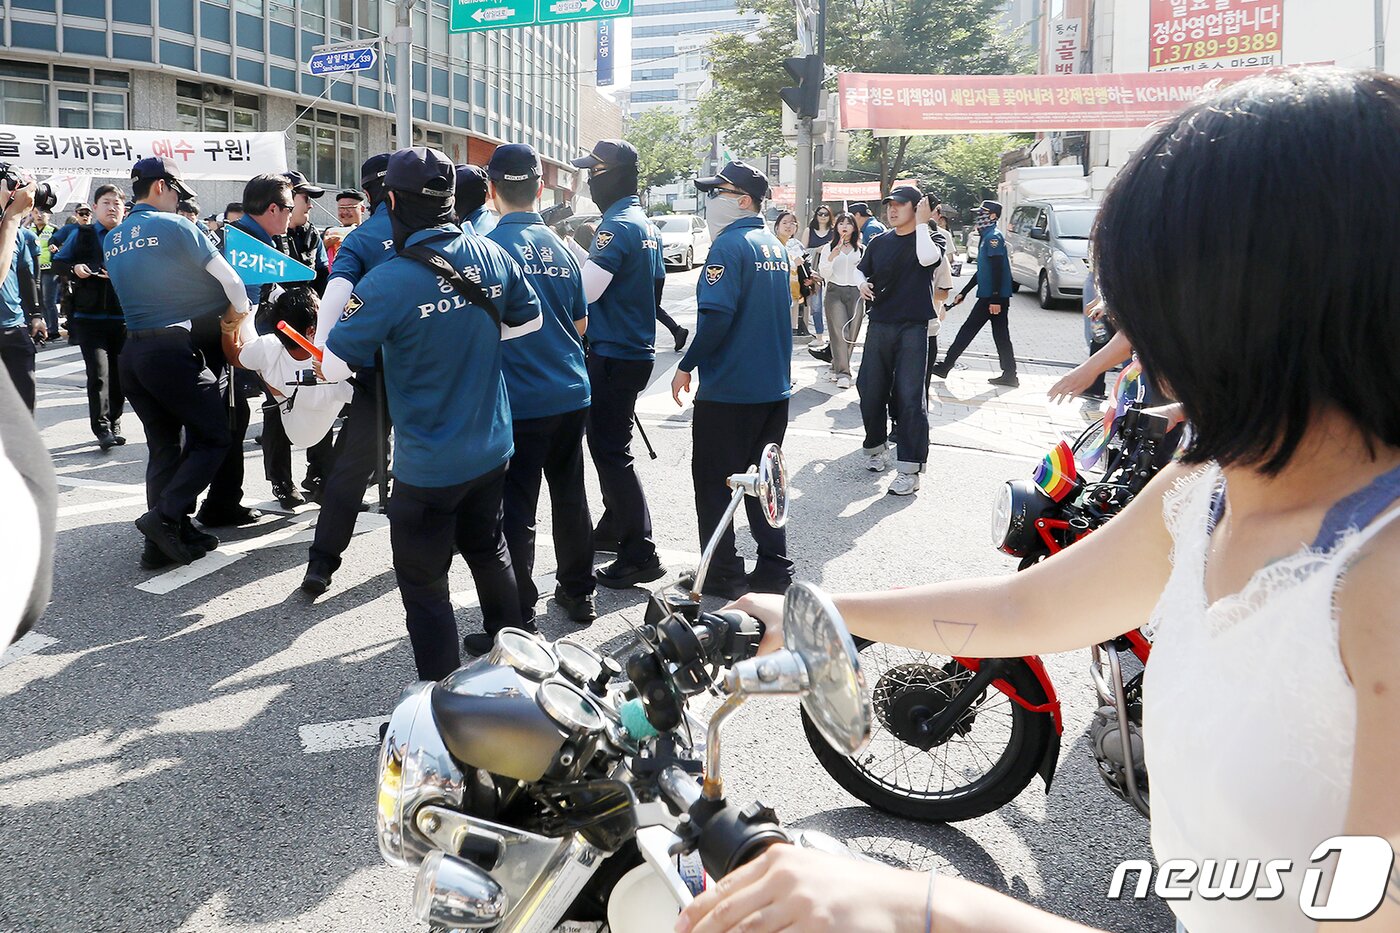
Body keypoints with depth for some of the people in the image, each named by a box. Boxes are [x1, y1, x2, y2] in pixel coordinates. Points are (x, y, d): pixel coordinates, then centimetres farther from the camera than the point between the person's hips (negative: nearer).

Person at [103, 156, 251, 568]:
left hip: (132, 351, 8)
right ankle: (166, 515, -11)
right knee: (213, 437, 2)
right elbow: (230, 280, -5)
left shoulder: (112, 239, 16)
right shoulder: (174, 226, -6)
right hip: (172, 349, -7)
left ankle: (163, 542, 13)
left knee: (164, 447, 13)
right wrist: (237, 312, 15)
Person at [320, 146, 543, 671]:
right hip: (492, 448, 6)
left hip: (428, 465, -6)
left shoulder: (389, 282, -22)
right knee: (489, 549, 26)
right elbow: (529, 319, 10)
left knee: (423, 581, 9)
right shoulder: (493, 256, -6)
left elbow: (334, 366, -16)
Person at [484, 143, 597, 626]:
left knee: (517, 509, 4)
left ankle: (520, 610, 12)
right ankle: (578, 591, 29)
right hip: (571, 393, 6)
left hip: (520, 401, -5)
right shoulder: (559, 247, 6)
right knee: (570, 495, 17)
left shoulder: (490, 247, -11)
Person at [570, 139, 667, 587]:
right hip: (636, 349, 10)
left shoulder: (616, 227, -17)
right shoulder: (647, 226, 12)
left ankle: (640, 554, -5)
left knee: (610, 450, -6)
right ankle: (614, 527, 34)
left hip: (612, 356, -10)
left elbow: (585, 290, -24)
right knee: (609, 444, 21)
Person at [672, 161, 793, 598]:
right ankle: (774, 570, 19)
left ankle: (723, 575, 10)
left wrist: (686, 366, -13)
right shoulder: (776, 247, 12)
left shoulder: (729, 246, -15)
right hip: (774, 386, 8)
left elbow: (717, 316, -23)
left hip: (728, 390, -8)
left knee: (713, 481, 4)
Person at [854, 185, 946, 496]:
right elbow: (861, 271, 24)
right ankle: (875, 447, 30)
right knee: (871, 391, 7)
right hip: (879, 326, 5)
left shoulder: (932, 237, 2)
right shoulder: (879, 242, 14)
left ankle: (910, 470, -9)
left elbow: (927, 258, -20)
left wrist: (922, 223, -11)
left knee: (910, 397, -10)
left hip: (913, 327, -5)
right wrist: (862, 285, 2)